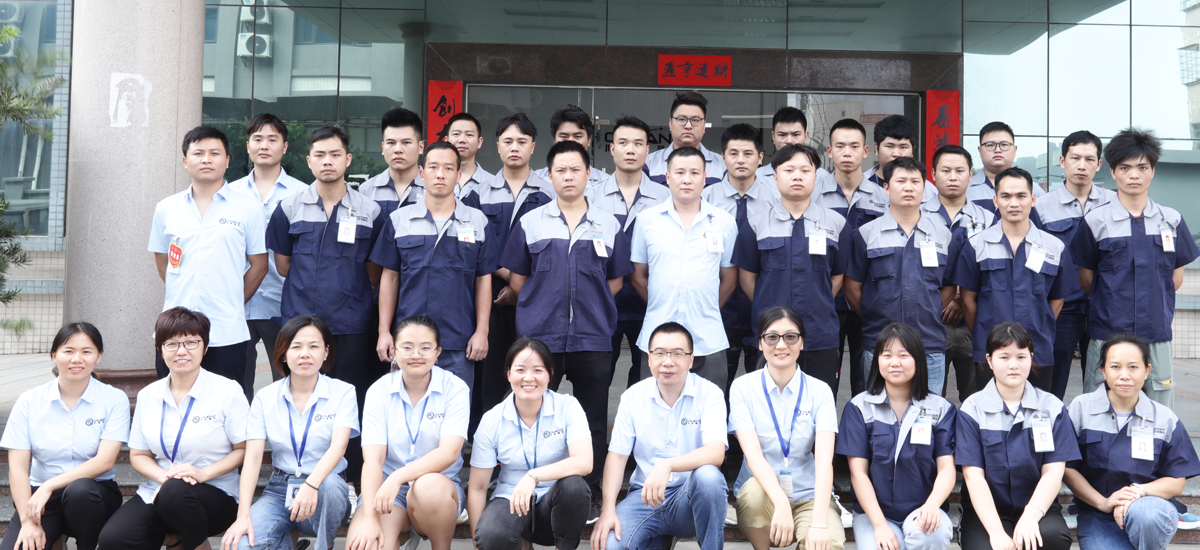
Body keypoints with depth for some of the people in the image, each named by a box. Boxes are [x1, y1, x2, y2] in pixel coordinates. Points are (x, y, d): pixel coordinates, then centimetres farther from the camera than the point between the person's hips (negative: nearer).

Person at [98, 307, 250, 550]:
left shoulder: (227, 391, -3)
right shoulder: (147, 396, 10)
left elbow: (245, 449, -4)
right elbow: (138, 454, 13)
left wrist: (203, 473, -18)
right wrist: (163, 475, -9)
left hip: (215, 495, -3)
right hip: (156, 492, 4)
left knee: (175, 493, -38)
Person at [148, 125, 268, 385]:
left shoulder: (248, 208, 1)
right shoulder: (166, 209, 10)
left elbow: (258, 265, 5)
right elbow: (162, 260, 18)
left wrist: (231, 303, 5)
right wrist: (181, 297, 10)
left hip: (227, 334, -2)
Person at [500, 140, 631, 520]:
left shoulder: (609, 226, 8)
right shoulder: (529, 223, 6)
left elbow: (615, 280, 13)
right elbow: (516, 279, 10)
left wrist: (591, 305, 6)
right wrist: (546, 304, 7)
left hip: (593, 338, 1)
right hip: (540, 336, 0)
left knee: (592, 419, 6)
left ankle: (589, 494, 19)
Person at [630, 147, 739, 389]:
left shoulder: (724, 222, 6)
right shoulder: (647, 219, 5)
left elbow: (729, 279, 12)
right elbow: (638, 275, 11)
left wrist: (707, 311, 11)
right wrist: (660, 307, 11)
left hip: (708, 342, 0)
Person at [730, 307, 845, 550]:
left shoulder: (820, 391, -2)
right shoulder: (743, 387, -4)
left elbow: (824, 460, -15)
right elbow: (752, 452, -18)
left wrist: (819, 522, -30)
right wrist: (780, 502, -36)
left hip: (809, 496, -1)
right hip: (759, 499, 1)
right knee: (755, 488, -34)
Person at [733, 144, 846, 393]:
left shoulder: (835, 223, 7)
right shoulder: (756, 225, 4)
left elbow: (838, 276, 12)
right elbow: (747, 277, 8)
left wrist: (817, 309, 7)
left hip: (821, 338, 1)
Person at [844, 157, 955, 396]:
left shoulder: (943, 235, 10)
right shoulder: (865, 234, 3)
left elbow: (949, 287, 13)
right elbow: (851, 286, 4)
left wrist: (929, 317, 5)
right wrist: (874, 318, 4)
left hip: (930, 348, 2)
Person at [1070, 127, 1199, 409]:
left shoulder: (1172, 220, 7)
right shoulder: (1096, 222, 0)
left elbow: (1176, 277, 14)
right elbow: (1086, 279, 6)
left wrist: (1156, 309, 9)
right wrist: (1113, 308, 11)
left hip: (1157, 336, 2)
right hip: (1107, 334, -2)